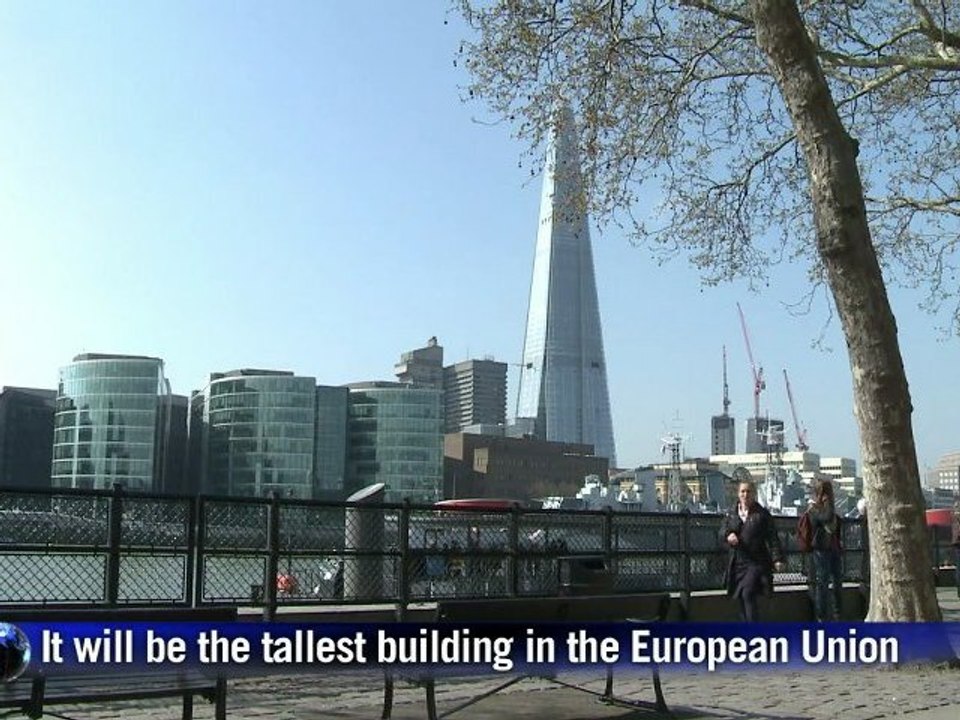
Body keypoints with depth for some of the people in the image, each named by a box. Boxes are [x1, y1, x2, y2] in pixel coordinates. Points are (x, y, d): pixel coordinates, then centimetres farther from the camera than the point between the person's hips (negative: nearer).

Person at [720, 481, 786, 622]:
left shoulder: (762, 514, -1)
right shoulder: (731, 513, 11)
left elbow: (772, 538, -3)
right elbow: (722, 531, 10)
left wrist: (777, 559, -13)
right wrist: (728, 535, -13)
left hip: (756, 562, -4)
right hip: (737, 562, 5)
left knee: (748, 594, -17)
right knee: (741, 598, 8)